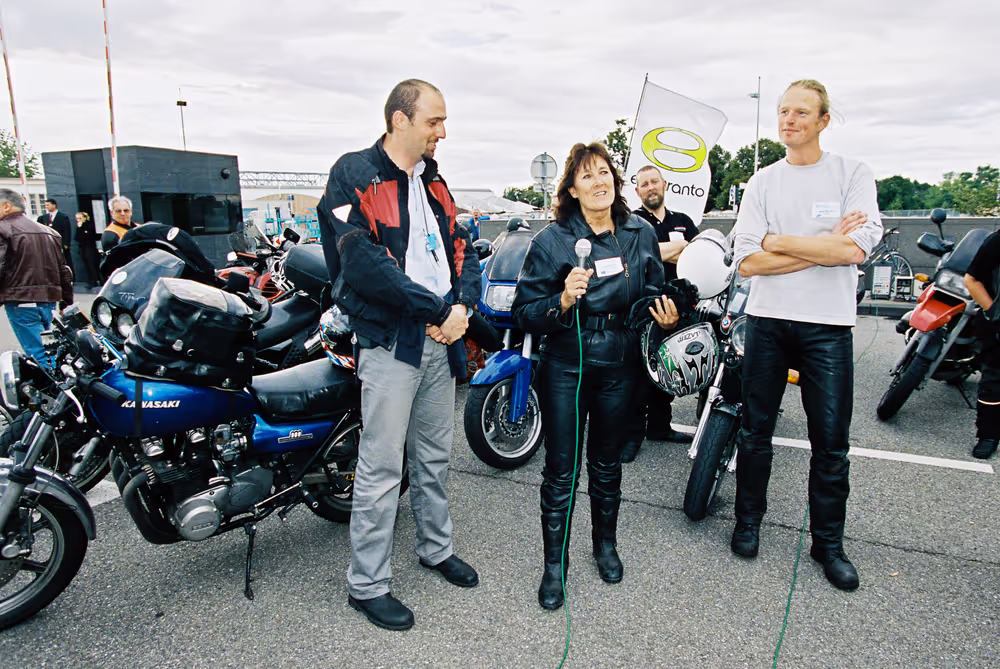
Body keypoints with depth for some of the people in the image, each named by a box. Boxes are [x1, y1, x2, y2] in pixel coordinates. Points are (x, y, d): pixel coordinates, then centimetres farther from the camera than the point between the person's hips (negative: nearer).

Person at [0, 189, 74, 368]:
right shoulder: (50, 232, 18)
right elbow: (64, 271, 19)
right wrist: (67, 304, 23)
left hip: (20, 303, -7)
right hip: (50, 300, 7)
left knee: (39, 355, -7)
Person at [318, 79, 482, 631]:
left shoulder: (433, 181, 16)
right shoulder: (354, 174, -7)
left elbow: (462, 249, 12)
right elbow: (362, 262, -20)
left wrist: (462, 304, -8)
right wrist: (436, 309, -18)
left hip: (441, 337, 7)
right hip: (388, 340, -7)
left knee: (434, 456, 18)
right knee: (382, 467, 1)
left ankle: (437, 549, 37)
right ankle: (366, 585, 17)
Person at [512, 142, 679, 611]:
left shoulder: (641, 234, 4)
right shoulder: (551, 240, -8)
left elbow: (655, 295, 16)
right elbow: (524, 312, -11)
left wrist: (667, 317, -4)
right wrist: (563, 300, -28)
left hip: (619, 366, 3)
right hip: (565, 367, -3)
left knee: (606, 461, 18)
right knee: (560, 469, 5)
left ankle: (606, 544, 40)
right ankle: (554, 563, 23)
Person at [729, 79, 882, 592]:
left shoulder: (853, 175, 1)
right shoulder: (762, 182, 6)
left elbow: (855, 248, -16)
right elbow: (747, 261, -6)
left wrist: (777, 241, -11)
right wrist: (823, 247, -13)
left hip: (827, 325, -1)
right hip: (767, 320, 2)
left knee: (831, 444, 6)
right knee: (755, 432, 11)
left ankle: (828, 542, 25)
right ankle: (748, 521, 30)